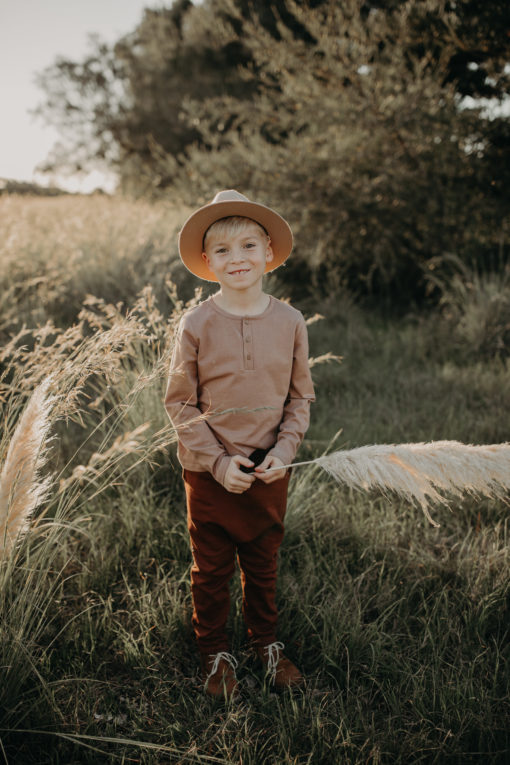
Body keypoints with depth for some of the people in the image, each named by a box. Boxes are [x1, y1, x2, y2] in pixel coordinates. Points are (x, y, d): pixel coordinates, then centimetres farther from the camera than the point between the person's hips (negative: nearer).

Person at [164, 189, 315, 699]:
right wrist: (218, 461, -14)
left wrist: (284, 449, -10)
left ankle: (266, 642, 41)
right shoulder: (196, 323, -11)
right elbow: (179, 401, -7)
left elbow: (300, 395, 3)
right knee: (211, 568, 13)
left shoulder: (289, 321, -5)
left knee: (263, 563, 19)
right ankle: (215, 653, 34)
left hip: (270, 470, 2)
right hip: (209, 470, -2)